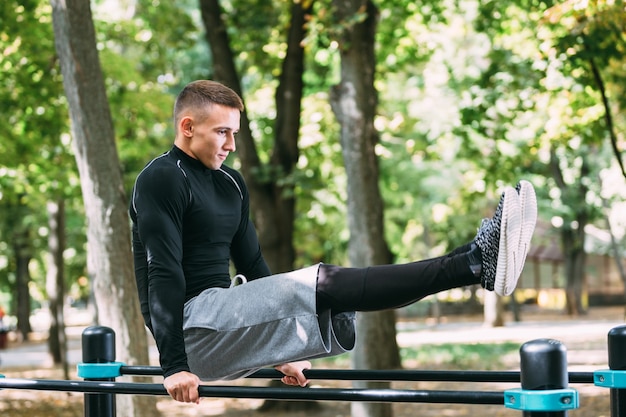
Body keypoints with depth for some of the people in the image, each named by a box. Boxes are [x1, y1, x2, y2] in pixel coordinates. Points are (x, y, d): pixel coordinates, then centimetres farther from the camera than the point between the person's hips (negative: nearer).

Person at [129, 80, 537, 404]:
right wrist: (174, 366, -25)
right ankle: (474, 263, -32)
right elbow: (163, 274, -20)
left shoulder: (230, 184, 15)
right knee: (323, 284, -24)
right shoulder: (161, 181, -12)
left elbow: (253, 266, 21)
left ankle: (475, 262, -19)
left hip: (226, 327, 9)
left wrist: (283, 346, 23)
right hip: (191, 325, -9)